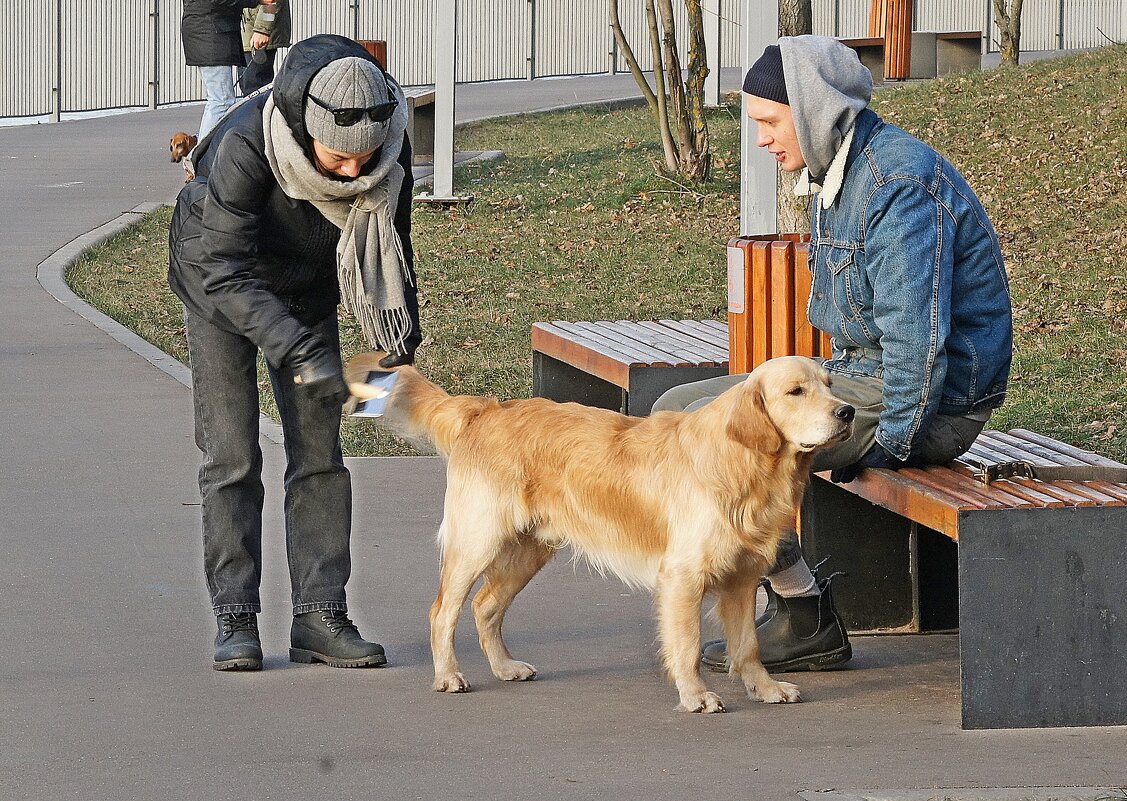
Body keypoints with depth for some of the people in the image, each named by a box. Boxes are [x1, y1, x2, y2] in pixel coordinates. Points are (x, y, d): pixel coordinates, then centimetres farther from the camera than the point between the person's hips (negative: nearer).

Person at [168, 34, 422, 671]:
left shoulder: (388, 147, -24)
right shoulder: (245, 146, -38)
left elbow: (392, 249, -6)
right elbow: (223, 270, -37)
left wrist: (401, 347, -7)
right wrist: (297, 352, -46)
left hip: (308, 289, 4)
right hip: (219, 287, -4)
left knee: (320, 452, -1)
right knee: (232, 457, -7)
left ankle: (320, 615, 2)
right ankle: (235, 619, -2)